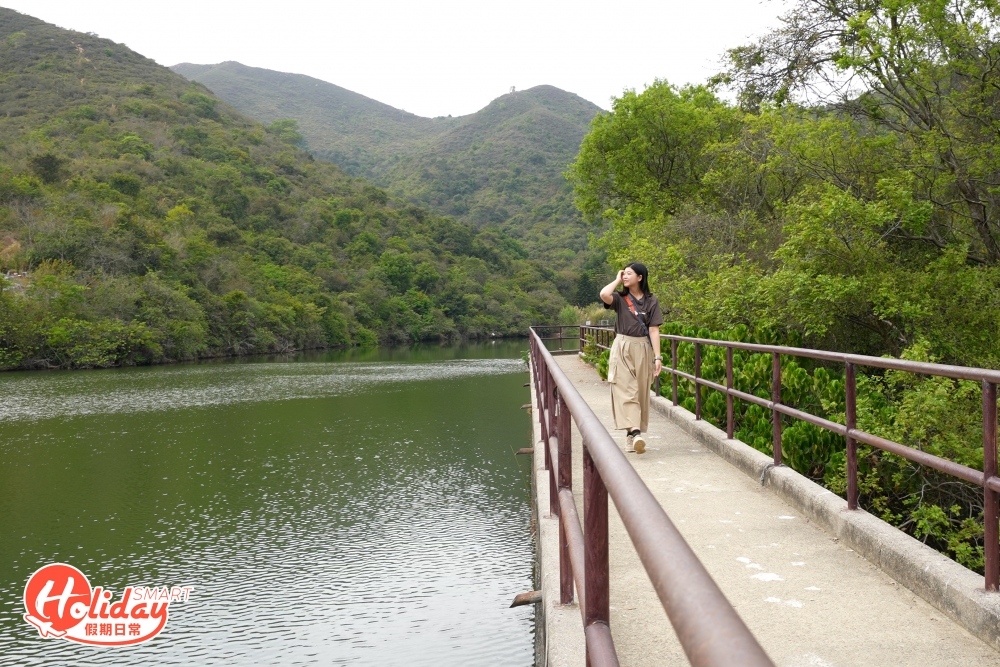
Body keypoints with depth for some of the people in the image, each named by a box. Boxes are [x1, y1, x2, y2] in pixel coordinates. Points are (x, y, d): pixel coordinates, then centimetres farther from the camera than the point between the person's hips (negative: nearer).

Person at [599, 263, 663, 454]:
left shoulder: (651, 301, 1)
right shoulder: (620, 298, 3)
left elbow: (654, 330, -4)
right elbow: (604, 294, -21)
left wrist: (658, 357, -9)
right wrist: (617, 280, -4)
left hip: (642, 349, 0)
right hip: (622, 348, 0)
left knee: (640, 391, 5)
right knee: (625, 389, -13)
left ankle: (632, 433, 14)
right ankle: (635, 431, -23)